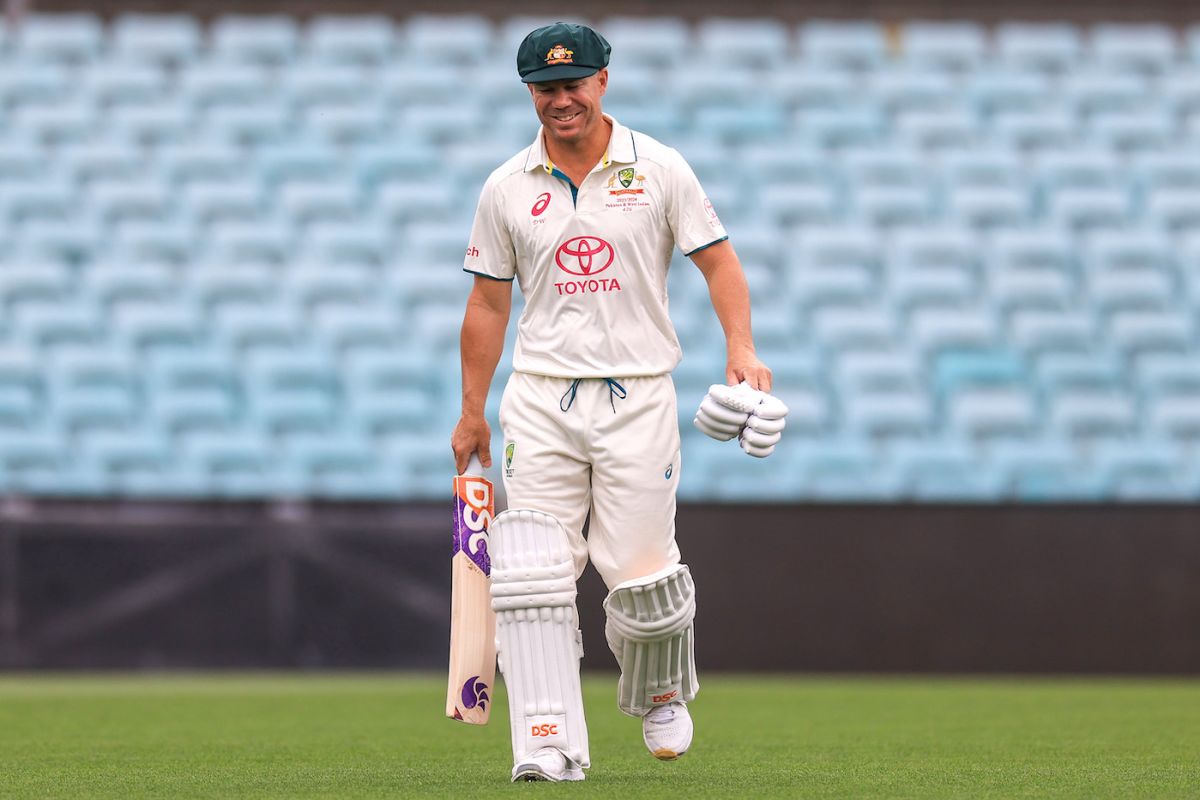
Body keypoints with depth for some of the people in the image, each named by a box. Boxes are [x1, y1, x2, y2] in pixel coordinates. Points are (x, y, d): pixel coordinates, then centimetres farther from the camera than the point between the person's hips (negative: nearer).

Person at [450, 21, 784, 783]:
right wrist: (472, 411, 11)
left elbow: (718, 259, 3)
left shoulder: (659, 169, 1)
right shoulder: (507, 189, 6)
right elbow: (488, 303, 12)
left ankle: (662, 691, 27)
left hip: (638, 397, -1)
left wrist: (741, 348, -13)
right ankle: (549, 744, -12)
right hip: (540, 400, 1)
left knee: (641, 573, -3)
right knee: (532, 575, -11)